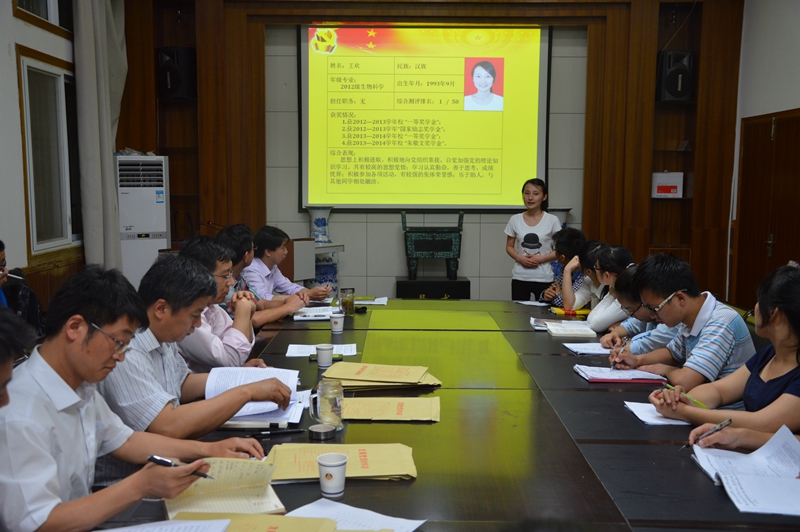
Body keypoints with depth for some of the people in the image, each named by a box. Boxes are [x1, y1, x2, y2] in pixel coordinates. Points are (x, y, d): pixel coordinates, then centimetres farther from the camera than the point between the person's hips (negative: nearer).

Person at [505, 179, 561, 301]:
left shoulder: (552, 220, -4)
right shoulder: (515, 220, 1)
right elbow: (509, 247, 9)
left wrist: (541, 258, -15)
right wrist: (520, 258, -11)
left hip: (544, 279, -2)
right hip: (519, 278, 2)